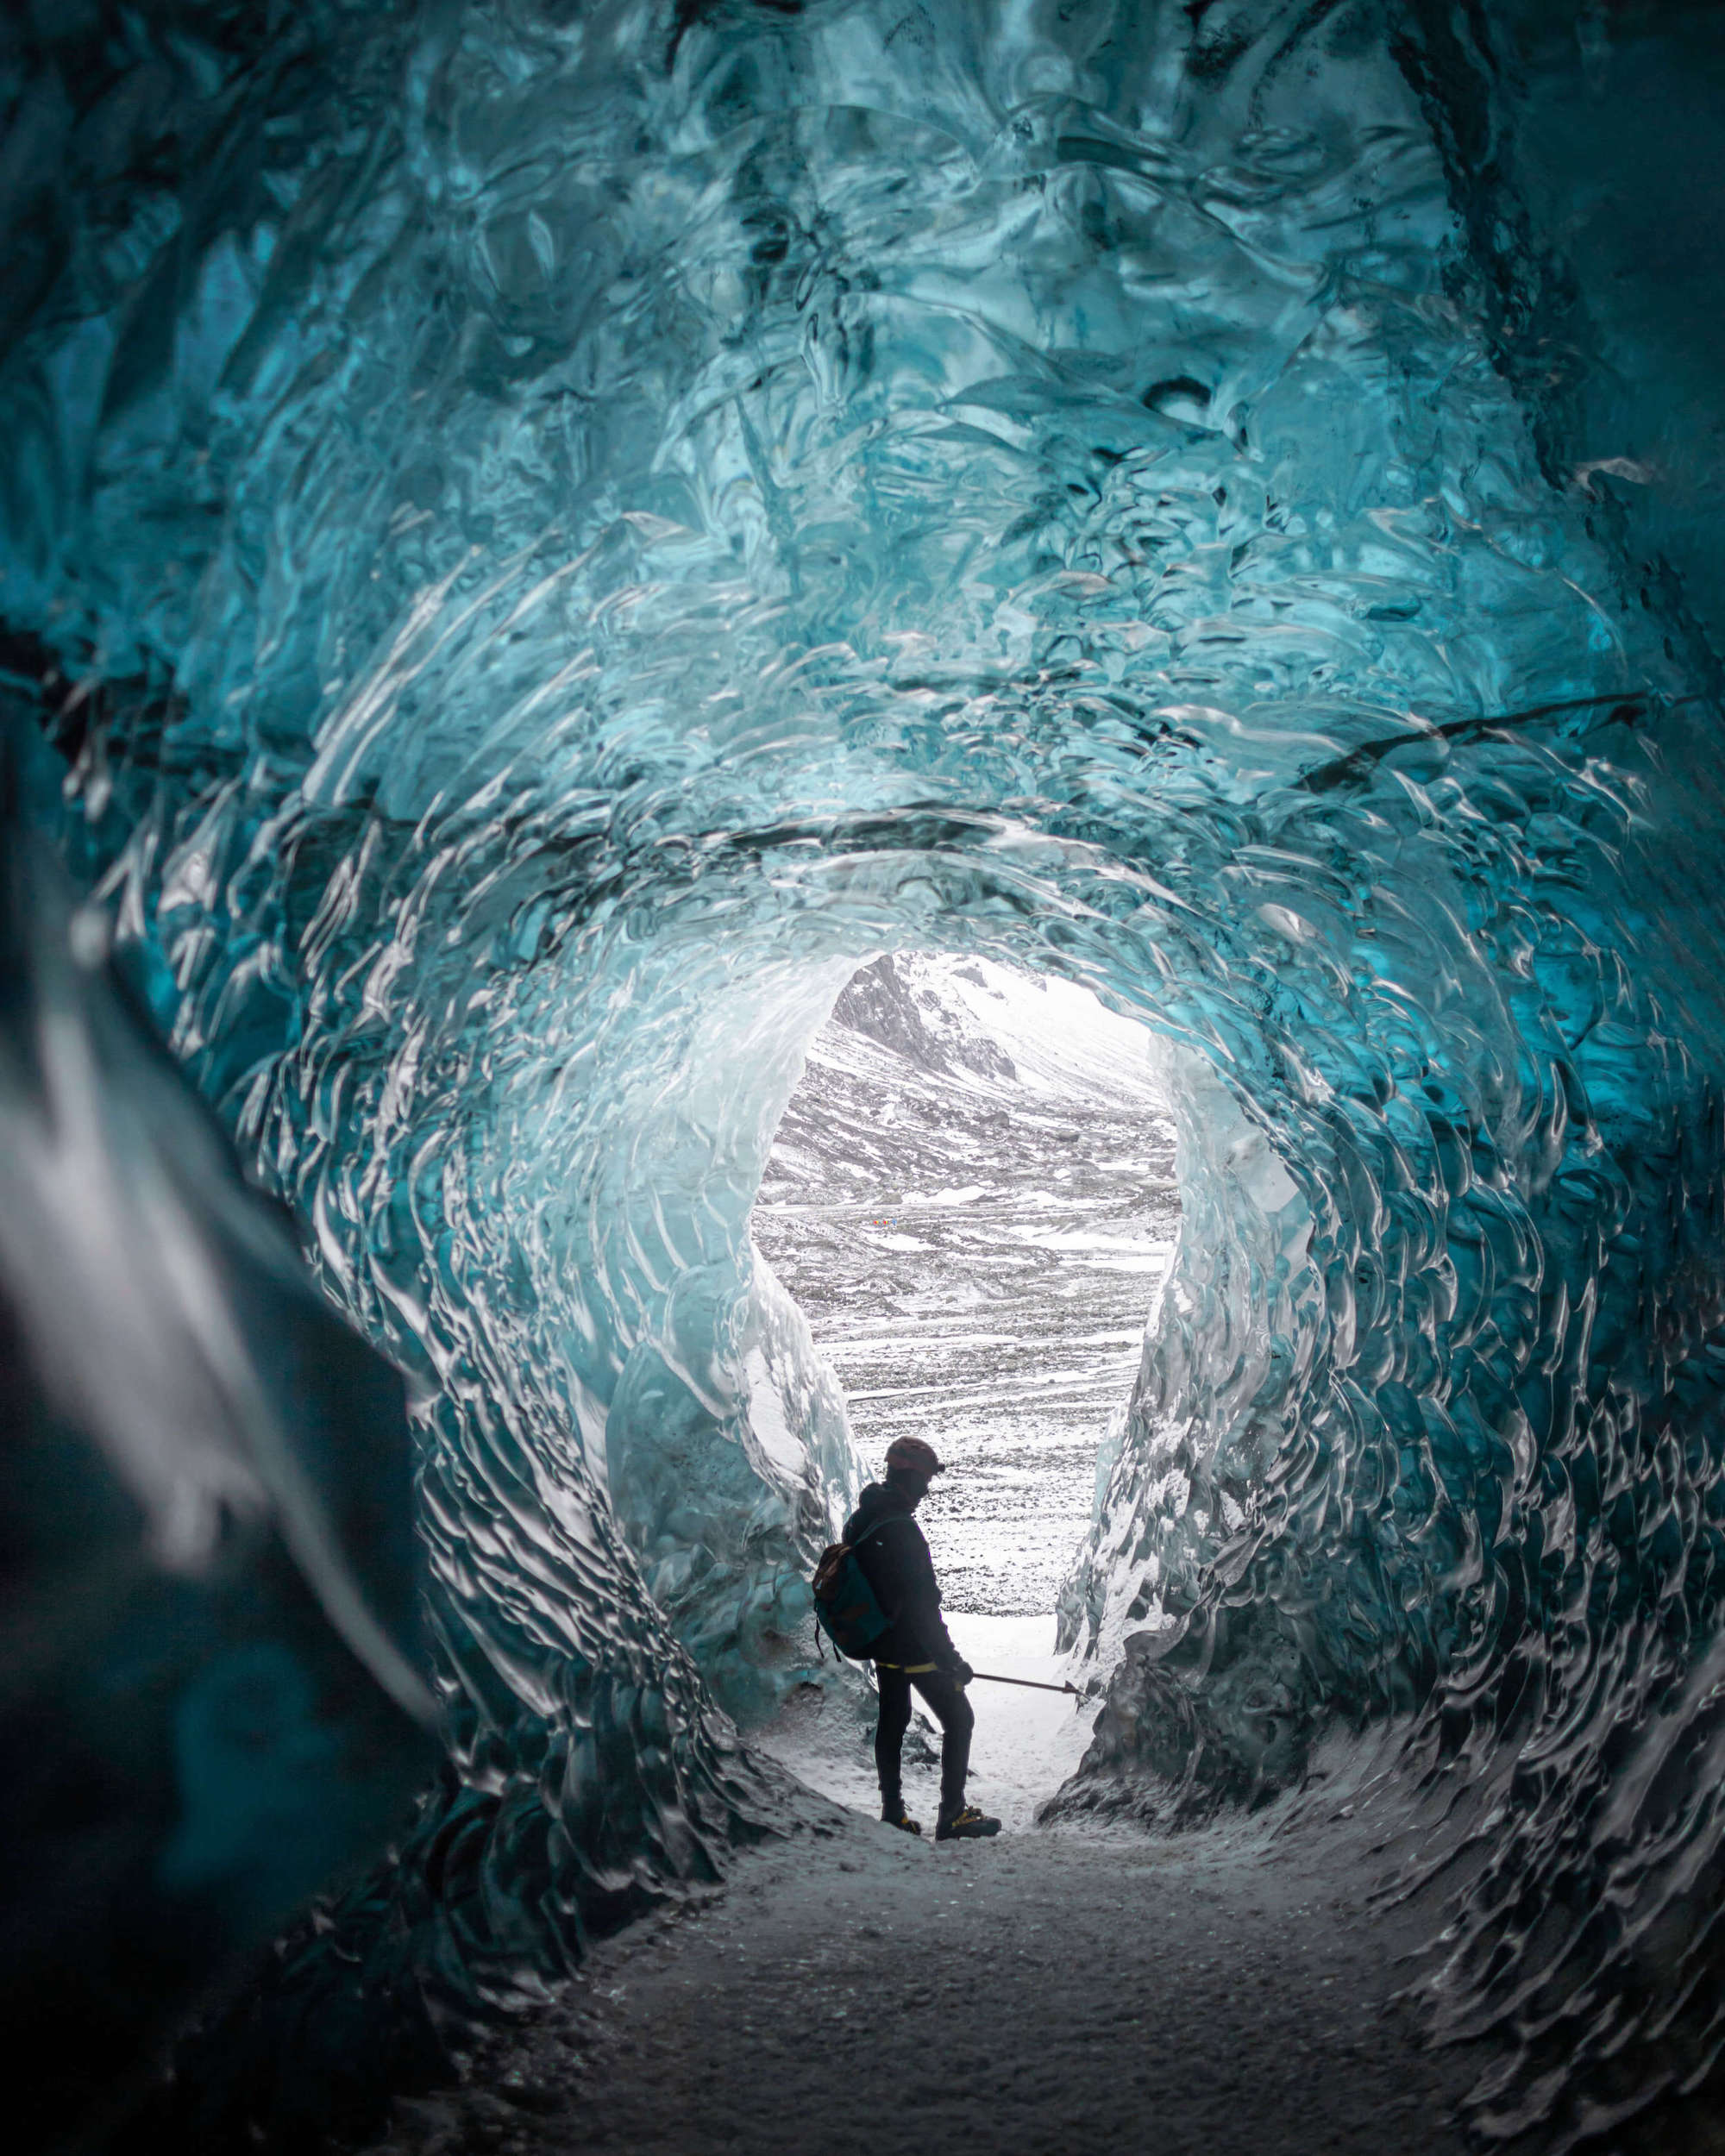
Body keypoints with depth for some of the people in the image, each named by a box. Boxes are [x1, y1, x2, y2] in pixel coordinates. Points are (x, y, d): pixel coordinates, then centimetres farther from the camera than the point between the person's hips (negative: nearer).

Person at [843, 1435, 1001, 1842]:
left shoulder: (859, 1520, 2)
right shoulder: (901, 1529, -27)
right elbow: (922, 1605, -26)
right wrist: (950, 1659, -20)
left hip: (881, 1643, 9)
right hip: (914, 1648, -9)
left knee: (891, 1723, 18)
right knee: (958, 1721, 5)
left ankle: (892, 1815, 26)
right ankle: (952, 1816, 10)